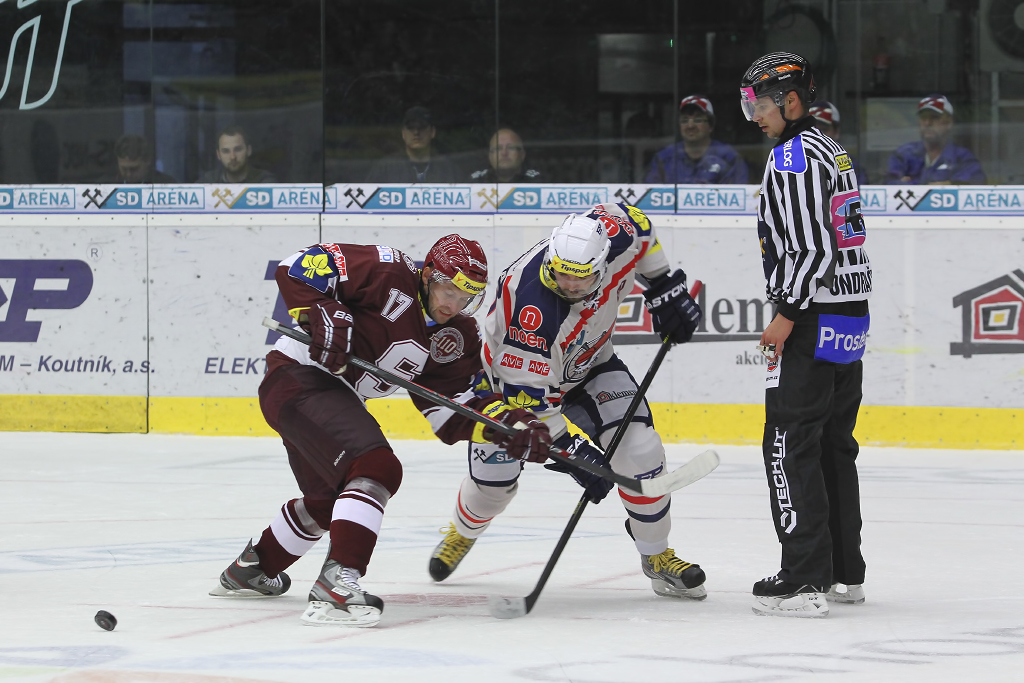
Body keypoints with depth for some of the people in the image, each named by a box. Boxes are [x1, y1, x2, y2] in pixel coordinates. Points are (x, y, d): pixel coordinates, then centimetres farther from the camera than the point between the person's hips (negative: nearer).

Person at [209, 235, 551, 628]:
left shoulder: (457, 338, 6)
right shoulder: (390, 275, -16)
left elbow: (453, 414, -1)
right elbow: (299, 266, -19)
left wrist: (512, 422, -15)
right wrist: (321, 314, -32)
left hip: (336, 397, 10)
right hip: (299, 376, -10)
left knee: (327, 499, 27)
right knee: (377, 469, -25)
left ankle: (250, 568, 49)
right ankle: (337, 585, -34)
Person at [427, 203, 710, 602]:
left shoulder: (615, 236, -29)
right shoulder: (531, 305, -42)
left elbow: (636, 223, -2)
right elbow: (527, 391, -35)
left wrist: (665, 287, 0)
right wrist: (571, 448, -37)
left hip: (589, 364, 4)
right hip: (514, 369, -4)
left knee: (640, 451, -14)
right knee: (493, 480, -7)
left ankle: (656, 557, 6)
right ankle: (463, 532, 31)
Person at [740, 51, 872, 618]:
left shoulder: (794, 158, -14)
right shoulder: (833, 151, 17)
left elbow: (813, 247, -22)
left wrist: (788, 315, -18)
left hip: (815, 321, -10)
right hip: (851, 315, 10)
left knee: (790, 444, -8)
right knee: (832, 444, 16)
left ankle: (806, 580, -13)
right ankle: (845, 572, 21)